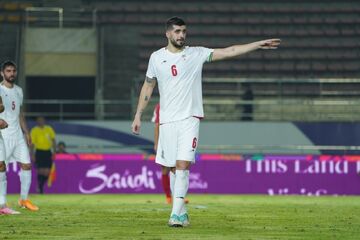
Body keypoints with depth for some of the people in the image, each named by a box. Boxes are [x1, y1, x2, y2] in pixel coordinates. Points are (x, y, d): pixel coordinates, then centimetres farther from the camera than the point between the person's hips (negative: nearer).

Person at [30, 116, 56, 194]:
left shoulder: (49, 129, 6)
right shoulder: (34, 130, -2)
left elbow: (53, 140, 11)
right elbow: (32, 143, -2)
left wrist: (54, 152, 4)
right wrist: (32, 155, -8)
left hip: (48, 152, 3)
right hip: (39, 152, -3)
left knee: (47, 172, 0)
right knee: (41, 171, -8)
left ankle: (41, 186, 20)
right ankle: (40, 189, 3)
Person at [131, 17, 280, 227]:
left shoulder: (197, 54, 2)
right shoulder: (157, 58, 7)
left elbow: (228, 52, -3)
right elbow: (148, 87, 14)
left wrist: (259, 44, -11)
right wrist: (138, 116, 12)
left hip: (190, 118, -2)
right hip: (167, 120, 2)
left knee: (183, 165, -14)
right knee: (174, 168, 5)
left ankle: (177, 214, -17)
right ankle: (182, 211, 17)